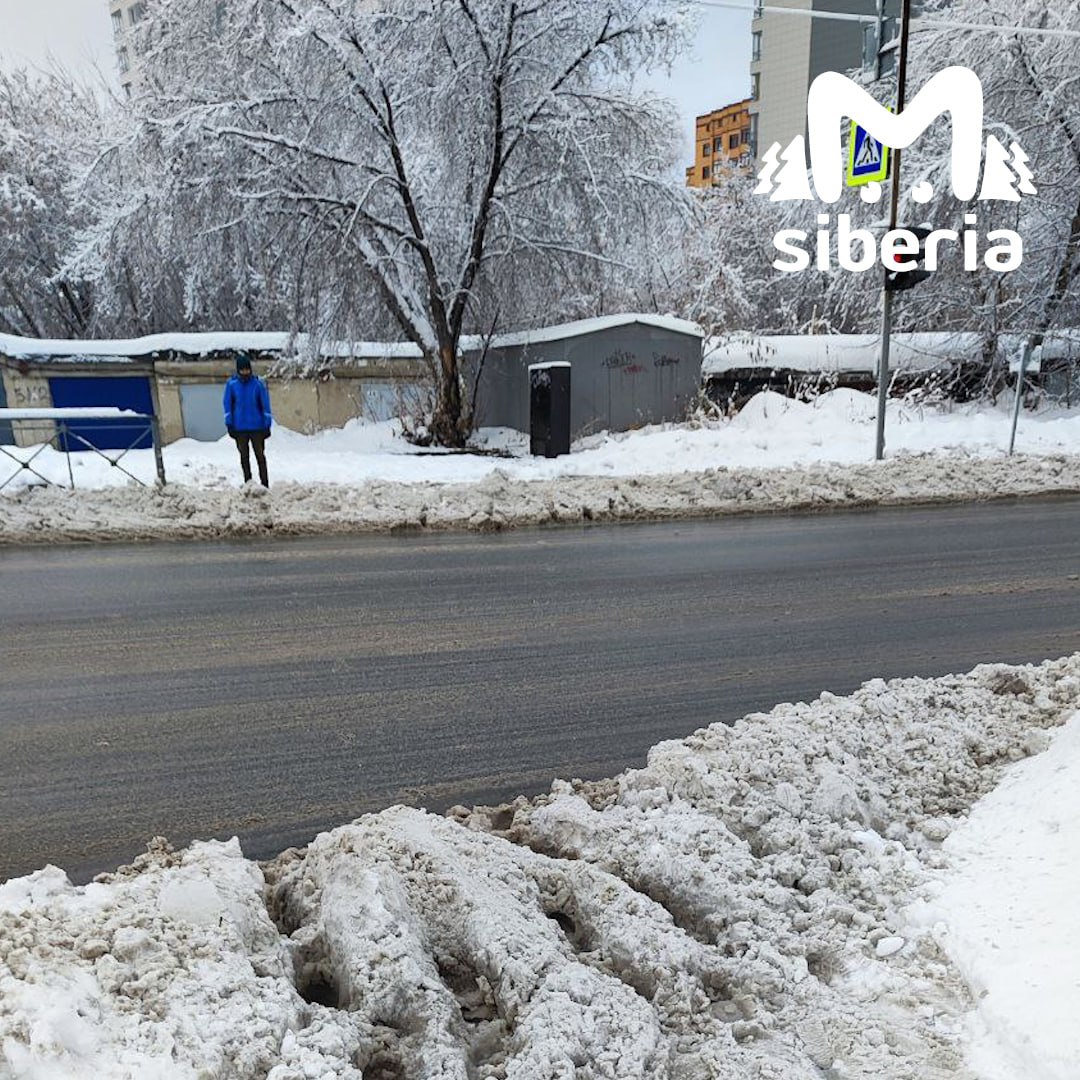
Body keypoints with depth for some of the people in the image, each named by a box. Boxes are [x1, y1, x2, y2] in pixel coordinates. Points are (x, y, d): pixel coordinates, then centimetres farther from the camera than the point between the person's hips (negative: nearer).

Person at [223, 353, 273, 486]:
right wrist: (229, 425, 0)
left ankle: (264, 484, 5)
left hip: (257, 427, -1)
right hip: (239, 428, 2)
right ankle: (248, 483, 16)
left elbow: (265, 405, 0)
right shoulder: (231, 384, -1)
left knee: (260, 455, 2)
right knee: (244, 457, 9)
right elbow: (227, 405, 4)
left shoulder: (258, 384, -3)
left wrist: (267, 425, -3)